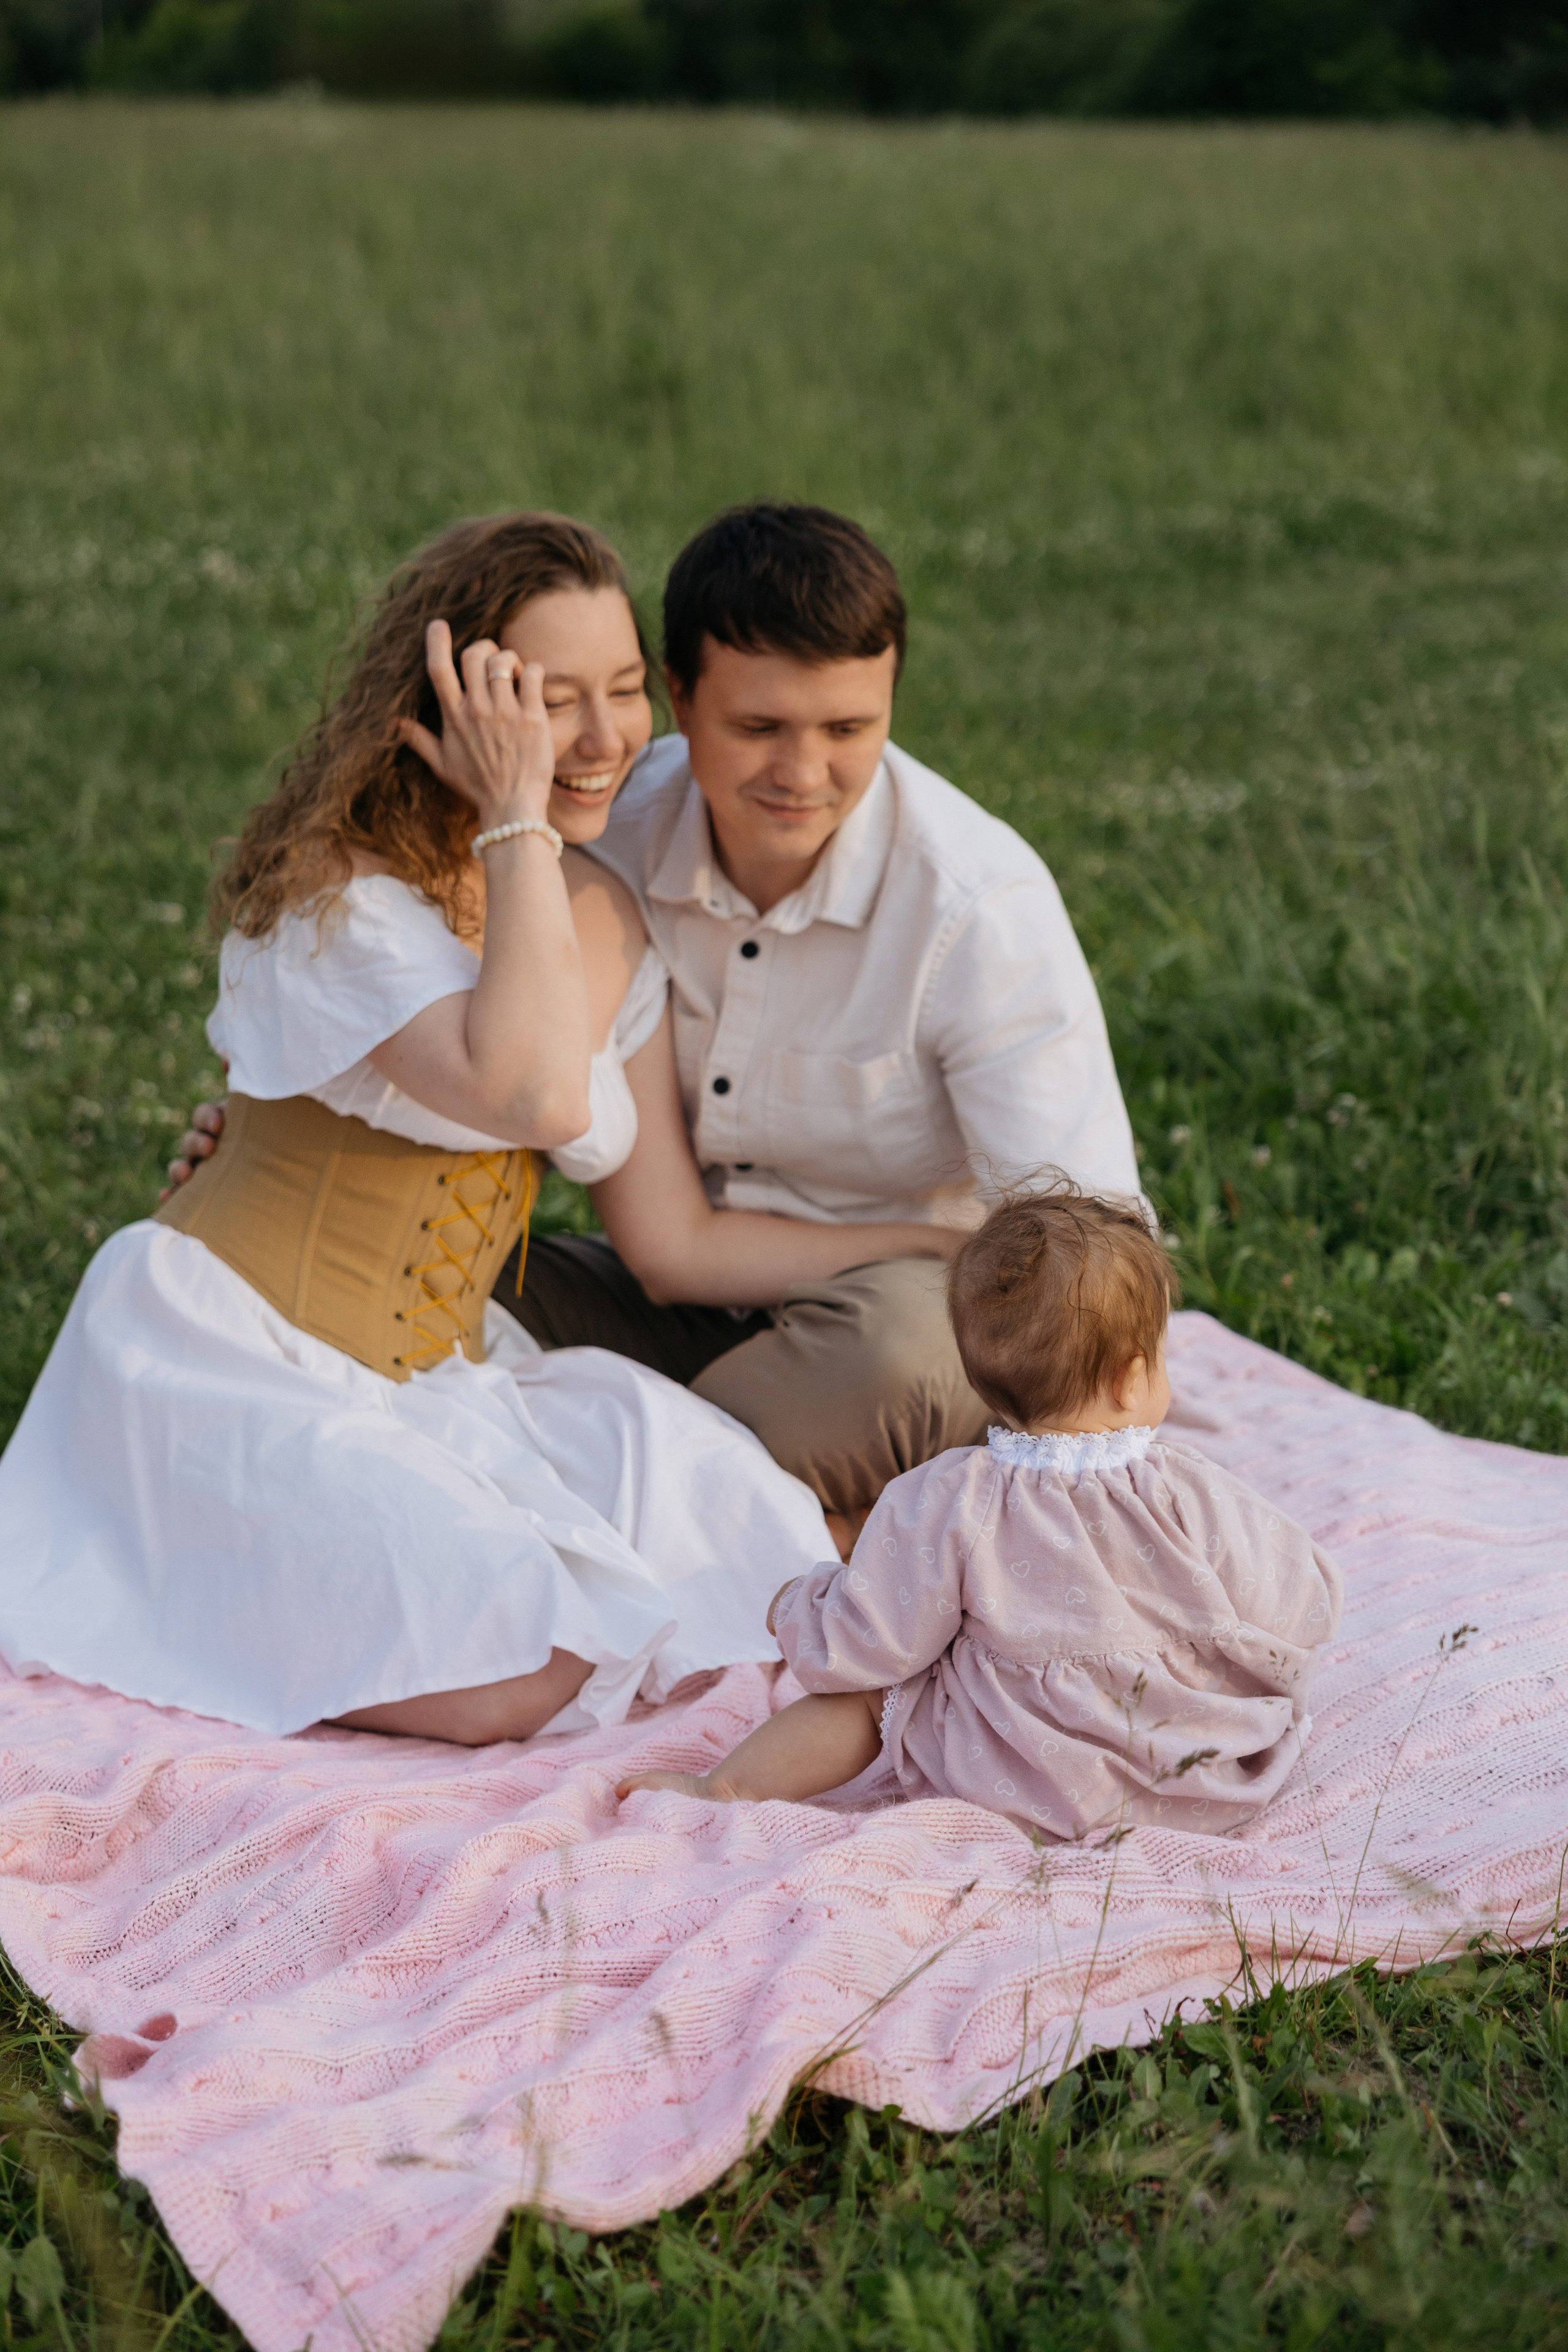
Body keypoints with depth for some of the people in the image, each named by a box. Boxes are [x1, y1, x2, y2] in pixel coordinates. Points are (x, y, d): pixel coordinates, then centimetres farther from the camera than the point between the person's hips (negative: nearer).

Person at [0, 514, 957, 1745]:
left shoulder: (608, 926, 7)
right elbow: (533, 1091, -32)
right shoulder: (336, 896, -14)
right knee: (516, 1677, -28)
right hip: (229, 1357, -7)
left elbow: (683, 1238, 10)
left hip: (430, 1387, 8)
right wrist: (517, 820, -22)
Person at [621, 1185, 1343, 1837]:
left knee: (867, 1693, 14)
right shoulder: (1193, 1497, -18)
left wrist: (799, 1608, 10)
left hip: (1022, 1785, -1)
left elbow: (859, 1646, -11)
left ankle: (731, 1784, 13)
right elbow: (1298, 1608, -8)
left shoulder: (947, 1505, -17)